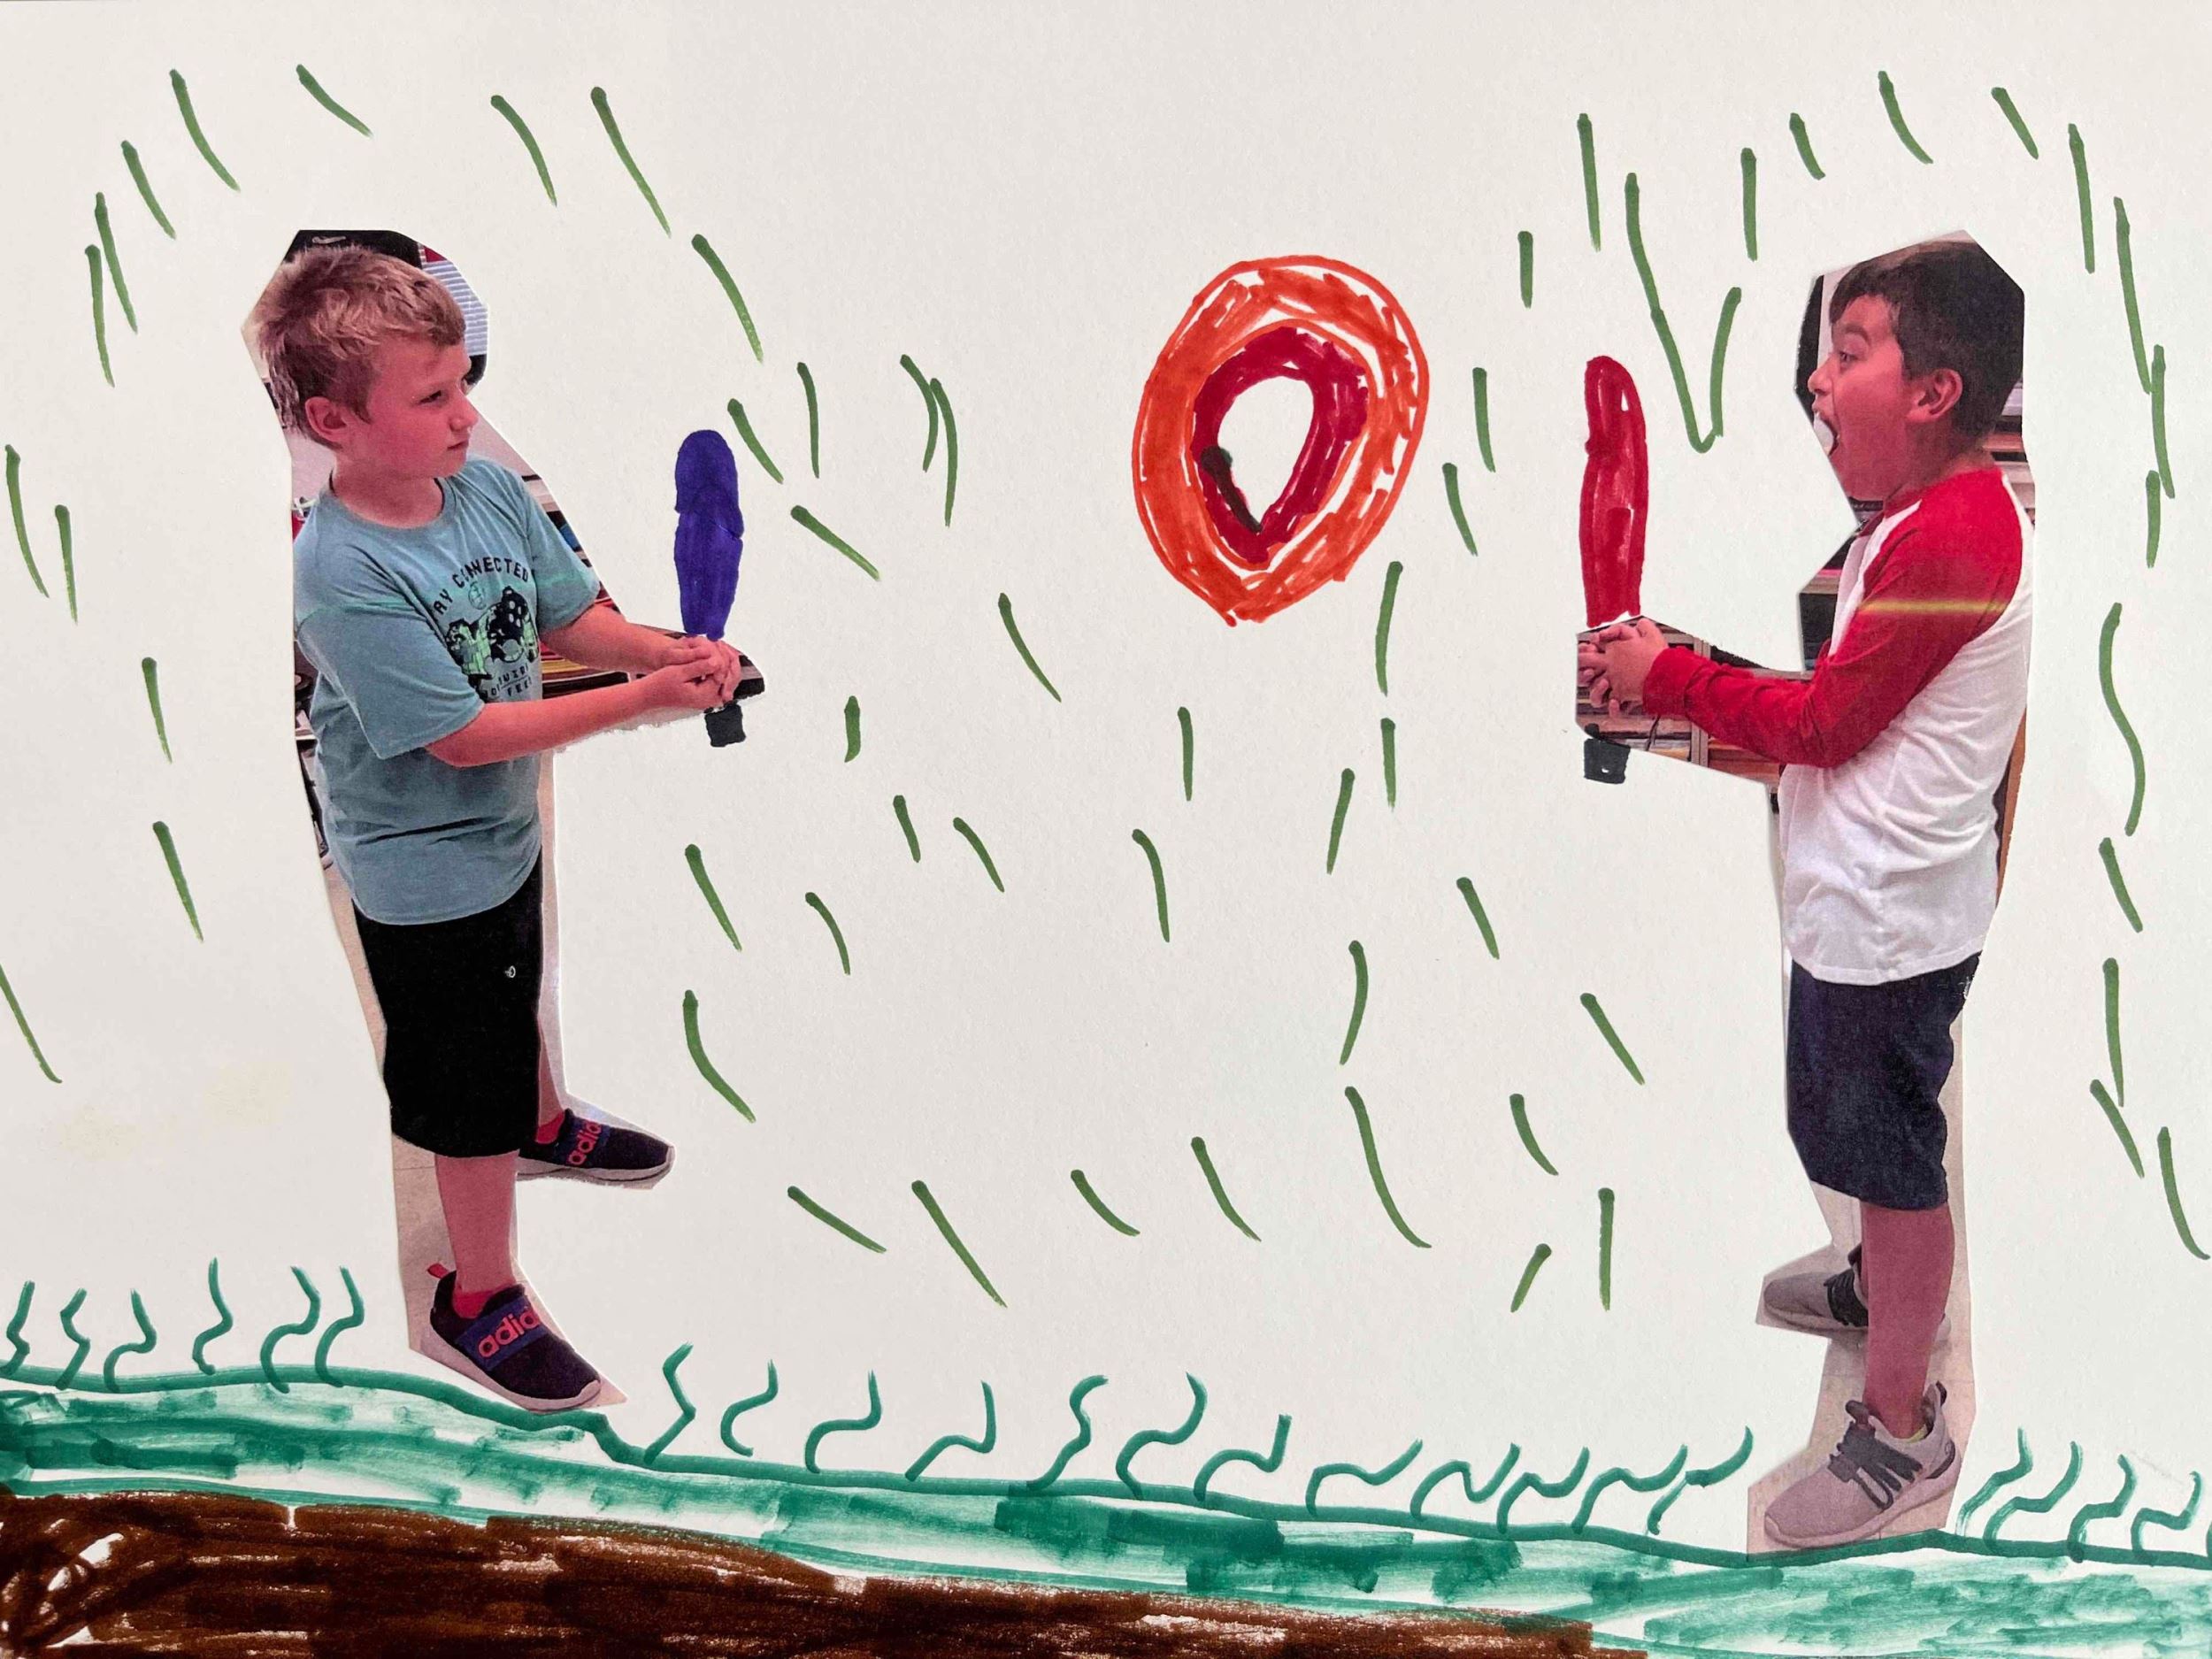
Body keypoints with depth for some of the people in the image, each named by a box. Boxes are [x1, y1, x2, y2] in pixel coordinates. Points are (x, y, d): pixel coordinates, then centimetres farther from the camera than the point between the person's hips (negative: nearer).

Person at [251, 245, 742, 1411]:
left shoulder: (488, 489, -11)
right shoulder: (341, 575, -33)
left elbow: (566, 617, 0)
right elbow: (464, 736, -30)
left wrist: (668, 650, -20)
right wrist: (642, 701, -31)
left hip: (503, 827, 8)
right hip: (425, 869, -7)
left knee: (514, 1000, 33)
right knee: (470, 1084, 7)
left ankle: (544, 1128, 63)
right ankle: (479, 1303, 27)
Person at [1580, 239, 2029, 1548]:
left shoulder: (1953, 534, -24)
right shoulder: (1933, 518, 10)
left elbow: (1825, 723, -21)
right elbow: (1844, 705, 9)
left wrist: (1670, 677, -11)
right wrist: (1679, 684, 0)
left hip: (1890, 916, -10)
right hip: (1871, 899, 10)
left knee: (1893, 1154, 2)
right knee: (1878, 1139, 27)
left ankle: (1903, 1431, 16)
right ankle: (1883, 1288, 50)